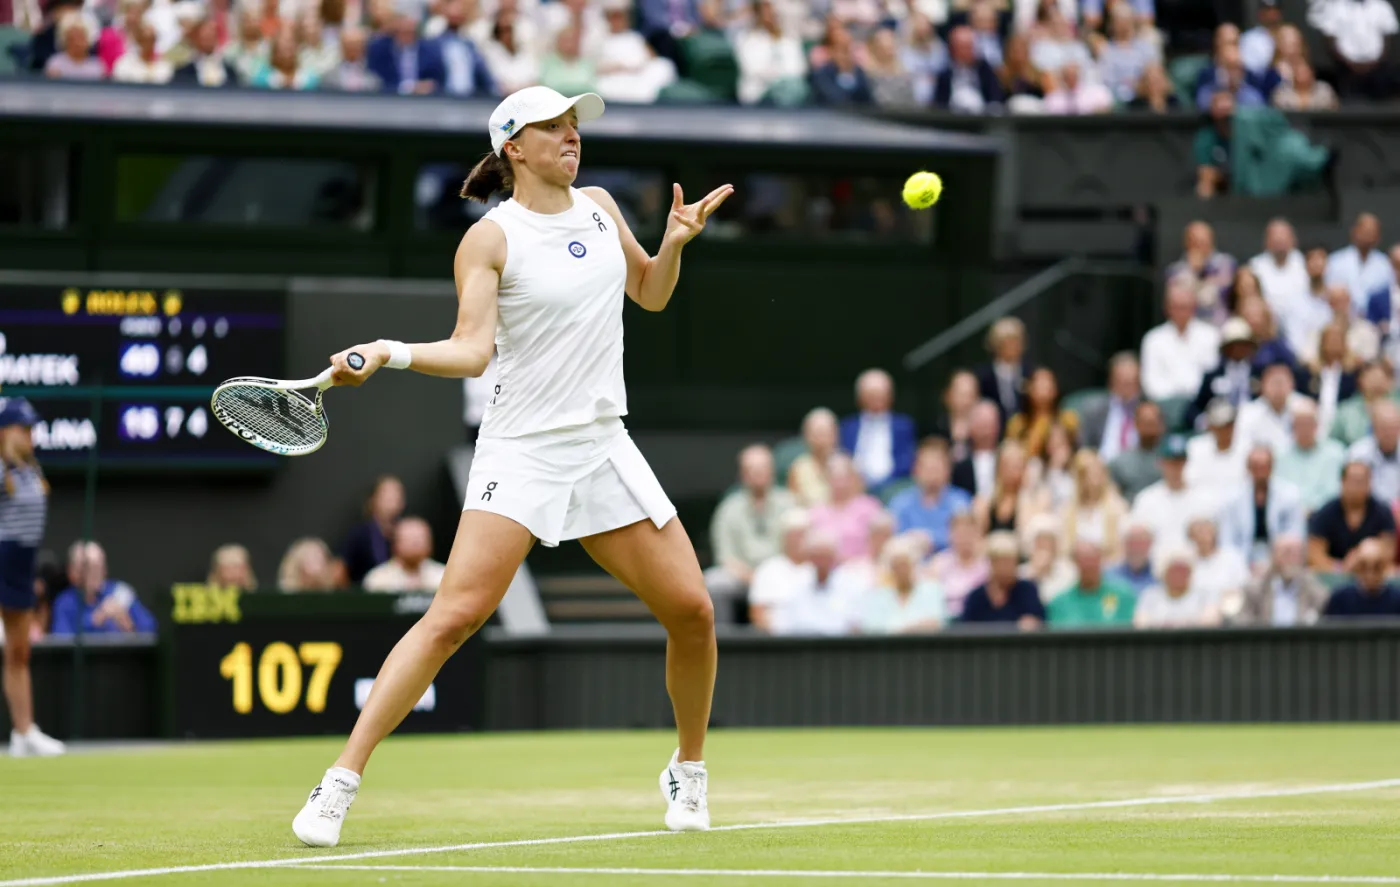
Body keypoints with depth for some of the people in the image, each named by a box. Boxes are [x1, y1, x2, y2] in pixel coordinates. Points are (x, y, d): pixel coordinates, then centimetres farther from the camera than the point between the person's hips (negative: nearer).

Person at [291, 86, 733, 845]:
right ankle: (339, 783, -18)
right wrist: (391, 354, -30)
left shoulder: (599, 208, 10)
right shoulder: (491, 239, -7)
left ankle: (688, 770, 26)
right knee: (453, 616, -19)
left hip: (601, 446, 5)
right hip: (521, 450, -5)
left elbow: (650, 294, 23)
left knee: (690, 610, 1)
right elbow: (471, 350, -15)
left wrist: (674, 242, 4)